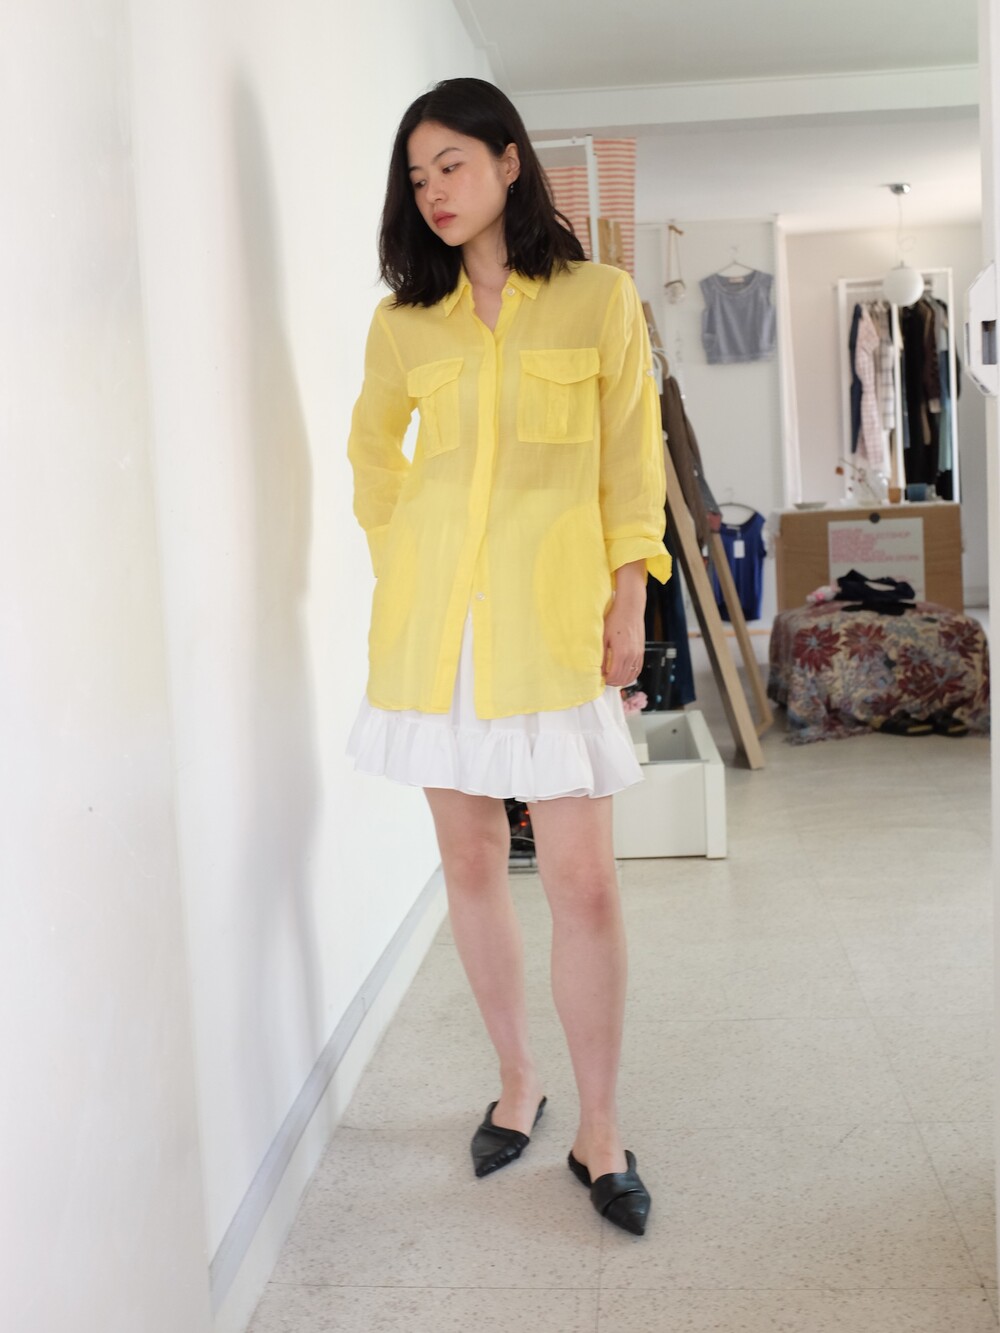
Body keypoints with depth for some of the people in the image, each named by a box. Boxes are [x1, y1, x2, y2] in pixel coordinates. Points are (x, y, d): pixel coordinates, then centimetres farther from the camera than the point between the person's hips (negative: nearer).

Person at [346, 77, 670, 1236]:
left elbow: (631, 464, 2)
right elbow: (373, 447, 22)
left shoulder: (600, 300, 1)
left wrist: (629, 604, -3)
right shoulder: (404, 320, 8)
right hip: (433, 614, 3)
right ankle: (515, 1084, 27)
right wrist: (393, 558, 13)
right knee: (470, 860, 9)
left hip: (552, 611, -3)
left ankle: (599, 1136, 10)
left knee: (582, 880, -5)